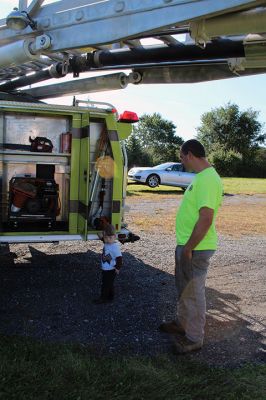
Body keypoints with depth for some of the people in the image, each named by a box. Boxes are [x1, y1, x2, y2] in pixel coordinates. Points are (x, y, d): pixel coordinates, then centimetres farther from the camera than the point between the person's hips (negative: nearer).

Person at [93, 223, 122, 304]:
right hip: (105, 269, 8)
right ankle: (110, 297, 35)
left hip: (110, 270, -8)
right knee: (108, 284, 20)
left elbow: (119, 258, -27)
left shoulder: (115, 247, -27)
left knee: (106, 285, 7)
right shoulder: (106, 244, -3)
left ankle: (103, 298, 21)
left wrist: (117, 268, -22)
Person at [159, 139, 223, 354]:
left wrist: (188, 249, -23)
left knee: (193, 293, 4)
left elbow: (206, 218, -29)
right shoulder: (202, 177, 10)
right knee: (184, 288, 23)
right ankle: (183, 323, 41)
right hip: (187, 243, 10)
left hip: (196, 248, -10)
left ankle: (194, 338, 20)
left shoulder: (208, 180, -23)